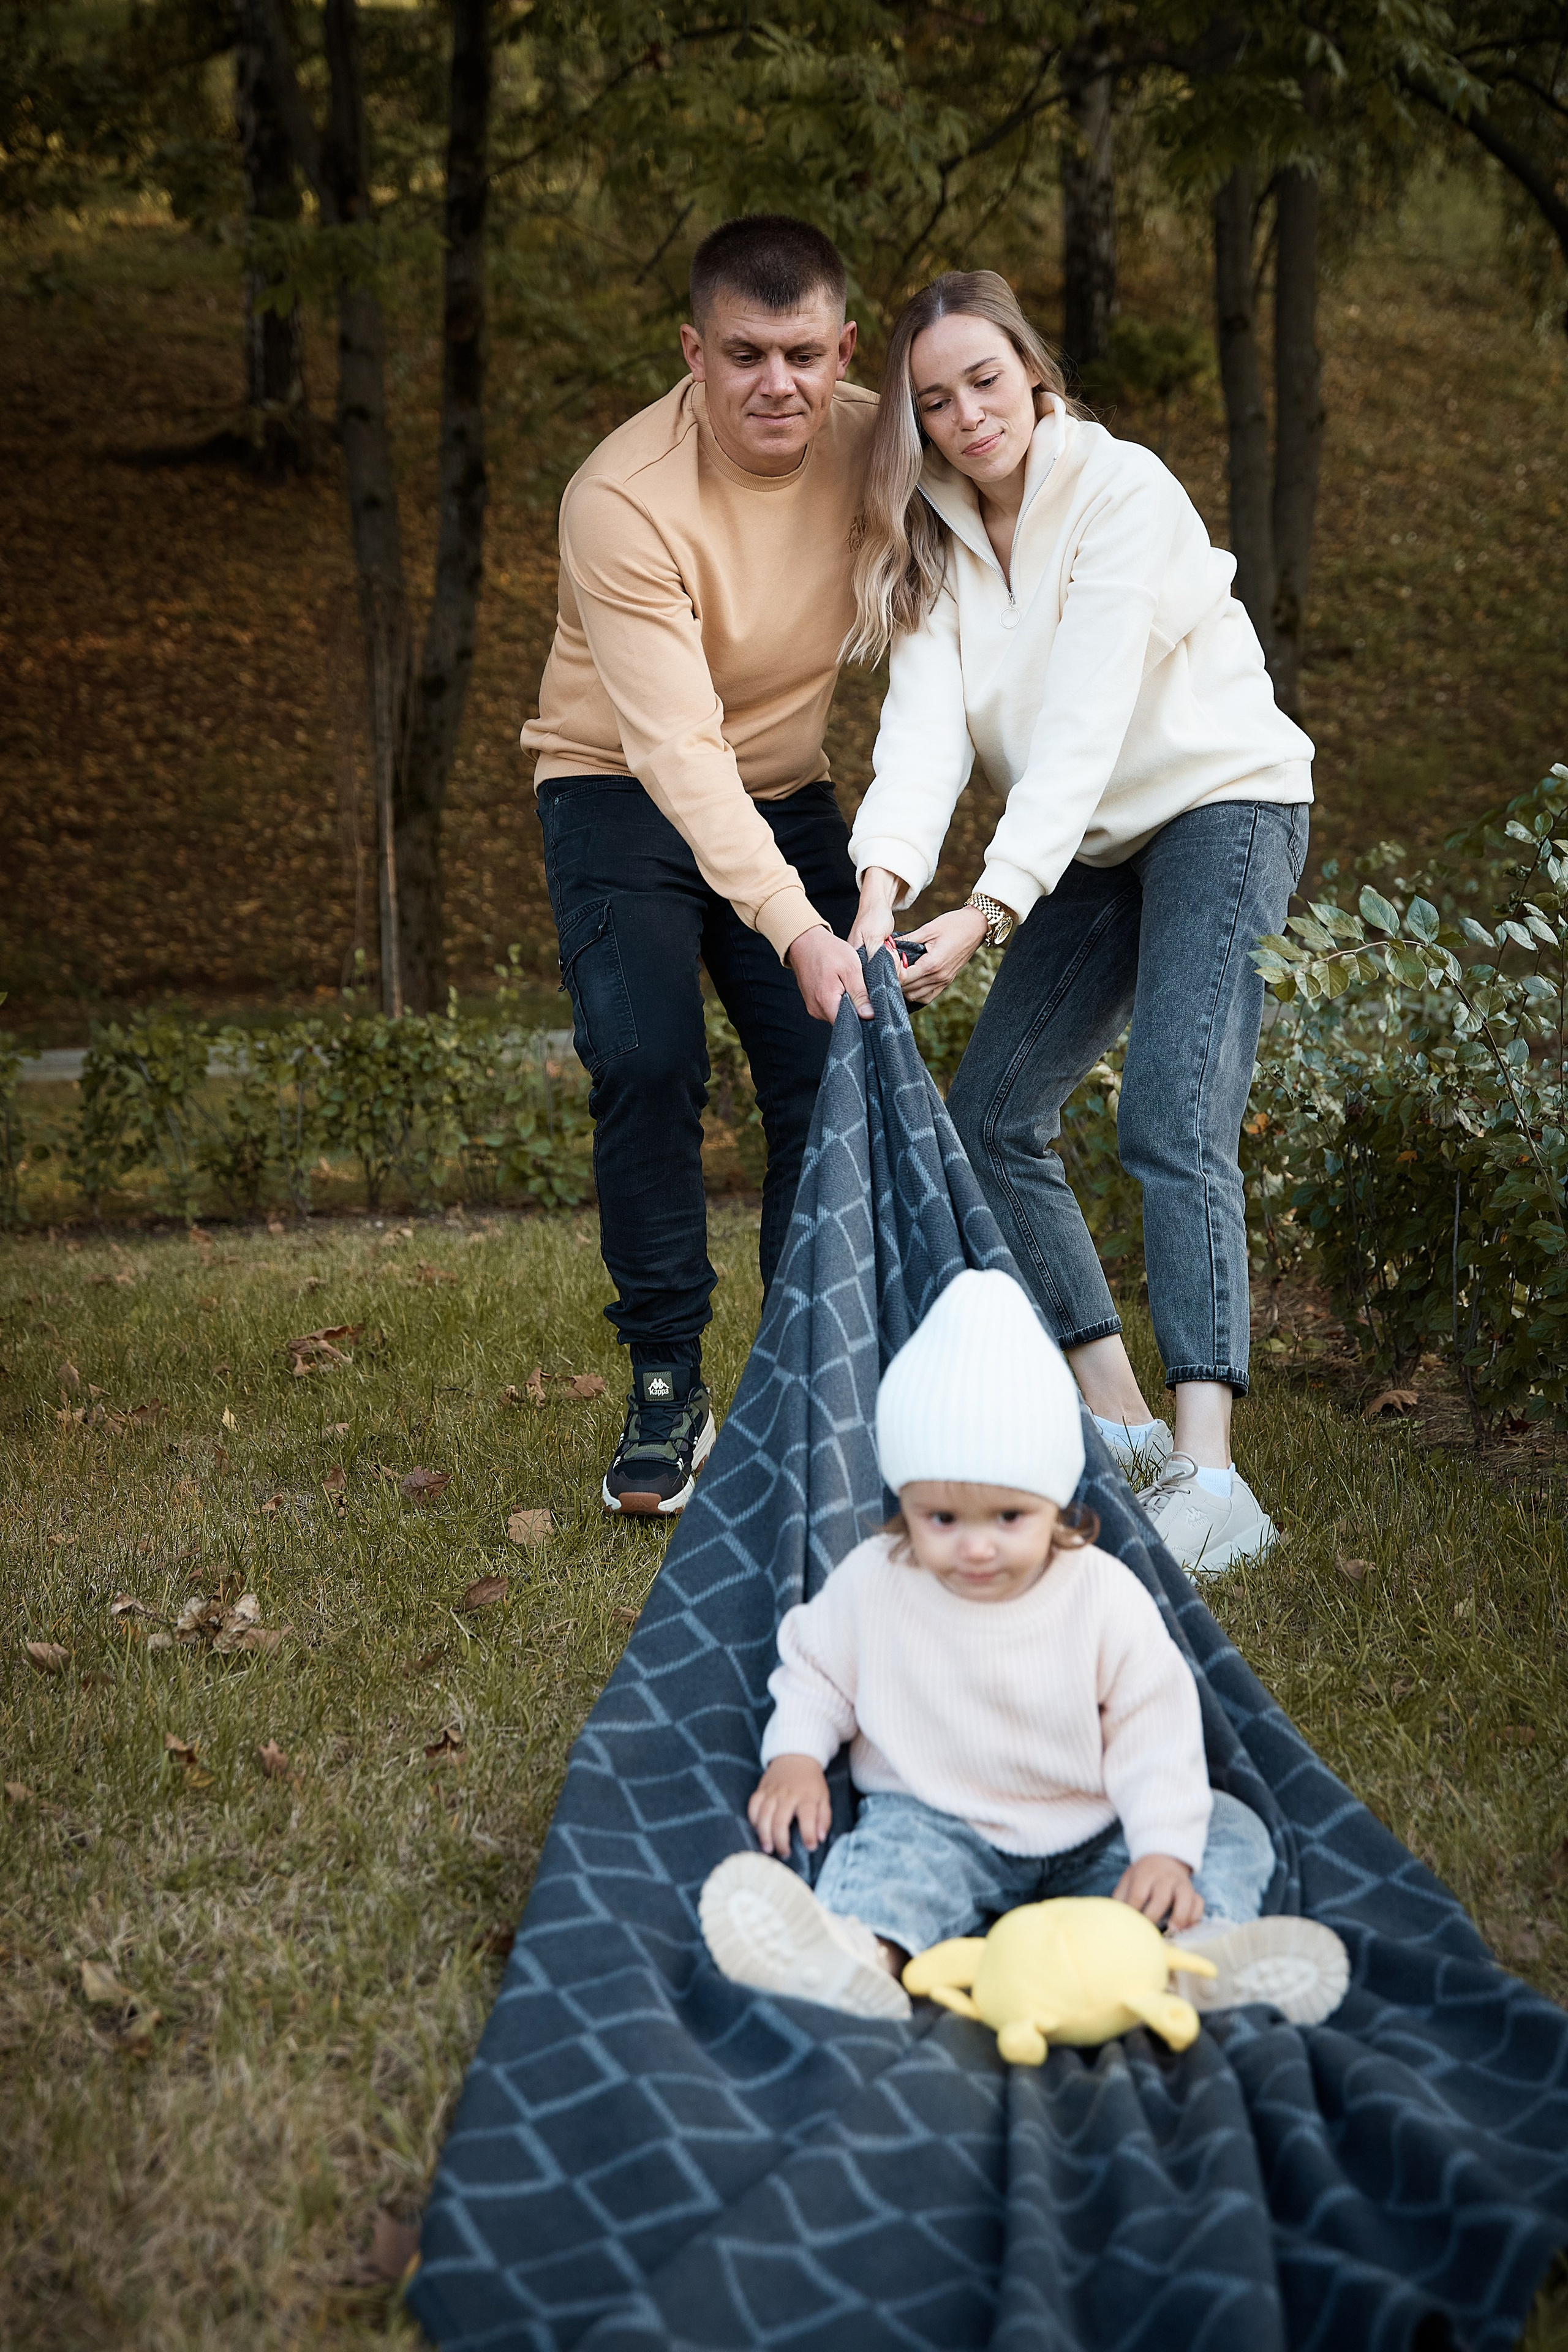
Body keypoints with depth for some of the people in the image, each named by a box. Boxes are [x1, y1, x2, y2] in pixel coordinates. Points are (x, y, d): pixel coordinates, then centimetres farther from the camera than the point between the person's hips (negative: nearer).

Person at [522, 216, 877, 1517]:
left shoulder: (875, 445, -13)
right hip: (621, 791, -4)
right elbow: (675, 748, -33)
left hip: (786, 794, 4)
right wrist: (793, 928, -45)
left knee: (836, 1076, -8)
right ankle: (667, 1389, -6)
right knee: (646, 1062, -21)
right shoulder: (622, 500, -28)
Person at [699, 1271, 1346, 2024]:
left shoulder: (1105, 1595, -12)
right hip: (934, 1822, -1)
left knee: (1231, 1831, -14)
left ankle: (1201, 1948, -40)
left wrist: (1165, 1848, -21)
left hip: (1090, 1834, 2)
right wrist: (795, 1756, -11)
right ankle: (862, 1956, -62)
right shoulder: (872, 1584, -10)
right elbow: (816, 1674, 8)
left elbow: (1154, 1730, -9)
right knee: (887, 1850, -33)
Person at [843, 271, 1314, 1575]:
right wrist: (884, 883, -34)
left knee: (1172, 1124, -23)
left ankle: (1208, 1473, -28)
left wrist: (992, 908, -38)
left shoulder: (1122, 488, -19)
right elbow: (925, 719, -16)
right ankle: (1119, 1420, 11)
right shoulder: (933, 536, 0)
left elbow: (1082, 722, -28)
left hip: (1221, 802, -7)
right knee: (990, 1117, 3)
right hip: (1098, 849, 7)